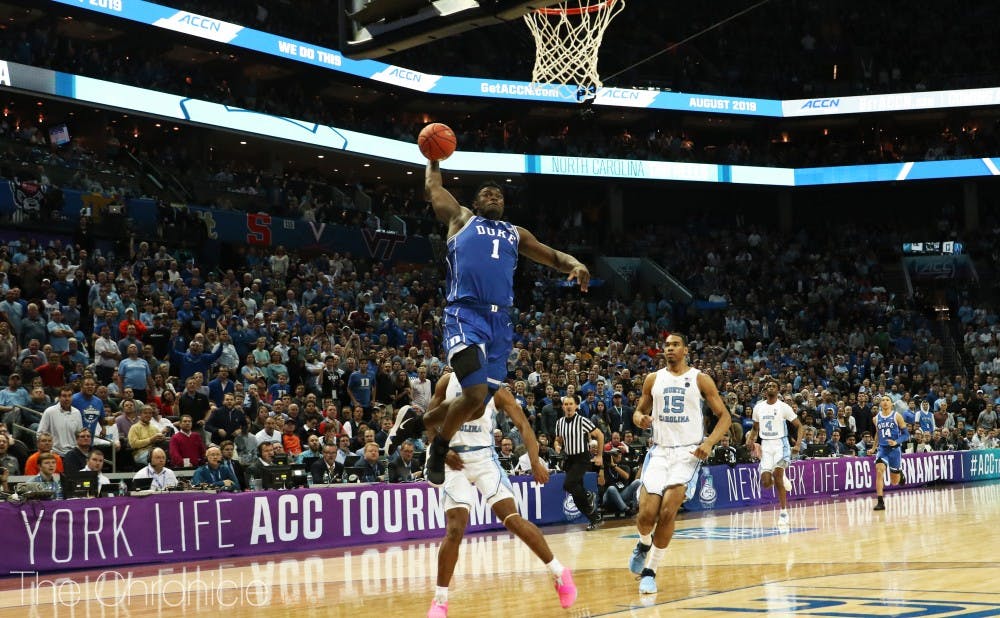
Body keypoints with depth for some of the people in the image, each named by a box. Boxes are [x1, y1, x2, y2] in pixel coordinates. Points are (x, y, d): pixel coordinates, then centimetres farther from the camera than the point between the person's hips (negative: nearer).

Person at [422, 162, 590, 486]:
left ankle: (421, 420, 32)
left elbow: (552, 256, 24)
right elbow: (433, 188, 23)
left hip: (499, 322, 5)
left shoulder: (515, 234, 27)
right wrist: (433, 161, 38)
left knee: (477, 407, 5)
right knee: (475, 394, -22)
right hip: (465, 316, -5)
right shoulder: (462, 220, 16)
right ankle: (439, 448, 4)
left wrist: (574, 264, 4)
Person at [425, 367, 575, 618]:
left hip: (484, 458, -1)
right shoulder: (447, 382, 1)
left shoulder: (494, 388, -4)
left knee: (512, 519, -14)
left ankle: (559, 572, -2)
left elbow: (523, 424, -11)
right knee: (454, 530, -9)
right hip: (455, 461, 1)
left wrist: (535, 462, -25)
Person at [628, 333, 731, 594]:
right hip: (659, 451, 2)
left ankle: (650, 571, -3)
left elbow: (724, 416, 1)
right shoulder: (653, 379, 9)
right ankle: (644, 544, 26)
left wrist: (709, 442, -15)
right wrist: (639, 418, -8)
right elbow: (640, 411, 18)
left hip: (688, 452, -2)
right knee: (646, 515, -11)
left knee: (667, 512, -17)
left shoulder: (700, 379, 1)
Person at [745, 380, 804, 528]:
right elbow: (755, 428, 20)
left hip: (780, 444, -4)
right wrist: (751, 440, 0)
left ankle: (783, 512, -14)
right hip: (765, 446, 4)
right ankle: (782, 478, 29)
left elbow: (800, 426, -4)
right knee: (766, 483, -7)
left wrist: (798, 444, -18)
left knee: (777, 473, -24)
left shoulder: (783, 407, -6)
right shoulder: (758, 407, 6)